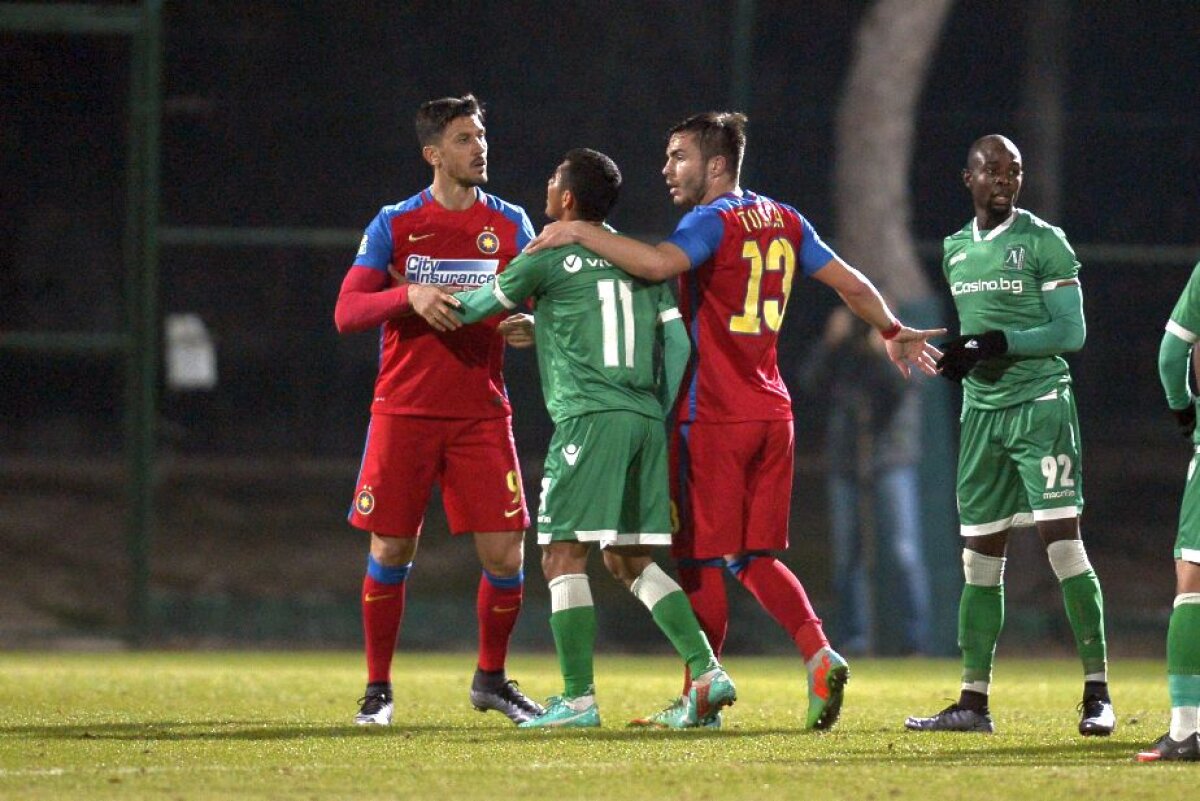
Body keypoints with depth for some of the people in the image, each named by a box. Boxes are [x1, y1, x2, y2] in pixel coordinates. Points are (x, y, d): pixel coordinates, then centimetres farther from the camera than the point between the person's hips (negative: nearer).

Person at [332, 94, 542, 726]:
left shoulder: (510, 224, 7)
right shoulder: (394, 225, 2)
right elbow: (346, 311, -5)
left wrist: (526, 324, -16)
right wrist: (410, 296, -22)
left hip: (482, 412, 1)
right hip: (405, 409, -1)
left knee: (505, 556, -5)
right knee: (390, 553, -1)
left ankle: (491, 679, 16)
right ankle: (378, 687, 14)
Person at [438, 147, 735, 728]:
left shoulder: (549, 257, 1)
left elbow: (474, 308, 12)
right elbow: (678, 342, 13)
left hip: (590, 418, -7)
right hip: (646, 419, 7)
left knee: (563, 554, -3)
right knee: (629, 559, 14)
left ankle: (578, 698, -9)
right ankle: (706, 671, 1)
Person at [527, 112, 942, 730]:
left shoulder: (714, 221, -11)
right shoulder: (783, 221, 12)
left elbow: (658, 263, -31)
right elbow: (851, 284, 19)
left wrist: (581, 233, -22)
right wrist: (893, 332, 36)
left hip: (711, 417, -7)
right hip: (771, 414, 7)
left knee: (703, 561, 0)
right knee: (756, 558, 11)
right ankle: (820, 656, -7)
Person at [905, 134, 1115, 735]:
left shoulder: (1044, 242, -4)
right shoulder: (956, 250, 15)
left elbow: (1071, 331, -8)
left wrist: (1000, 343, -19)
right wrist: (954, 356, 2)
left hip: (1040, 404, -6)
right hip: (982, 410, 6)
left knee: (1062, 541, -13)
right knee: (980, 560, 6)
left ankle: (1098, 692, -12)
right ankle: (973, 702, 11)